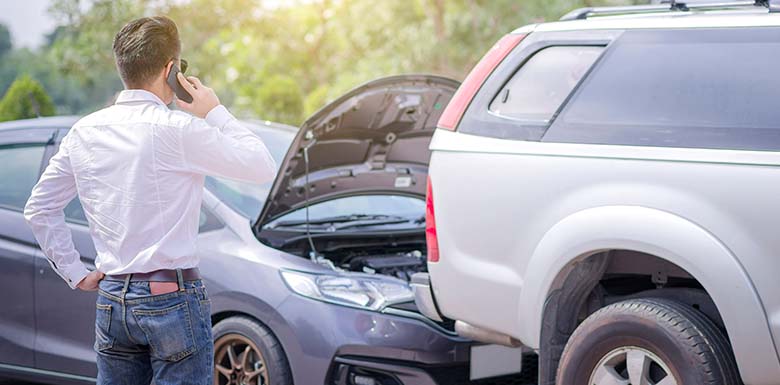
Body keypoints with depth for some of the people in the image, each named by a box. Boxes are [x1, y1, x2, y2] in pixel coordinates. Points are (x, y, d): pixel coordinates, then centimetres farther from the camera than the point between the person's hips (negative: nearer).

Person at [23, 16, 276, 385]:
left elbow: (38, 209, 13)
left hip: (110, 300, 6)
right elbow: (263, 167, -5)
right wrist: (216, 113, 4)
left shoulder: (84, 132, 6)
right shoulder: (179, 130, -13)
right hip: (172, 299, -6)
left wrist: (74, 273, 14)